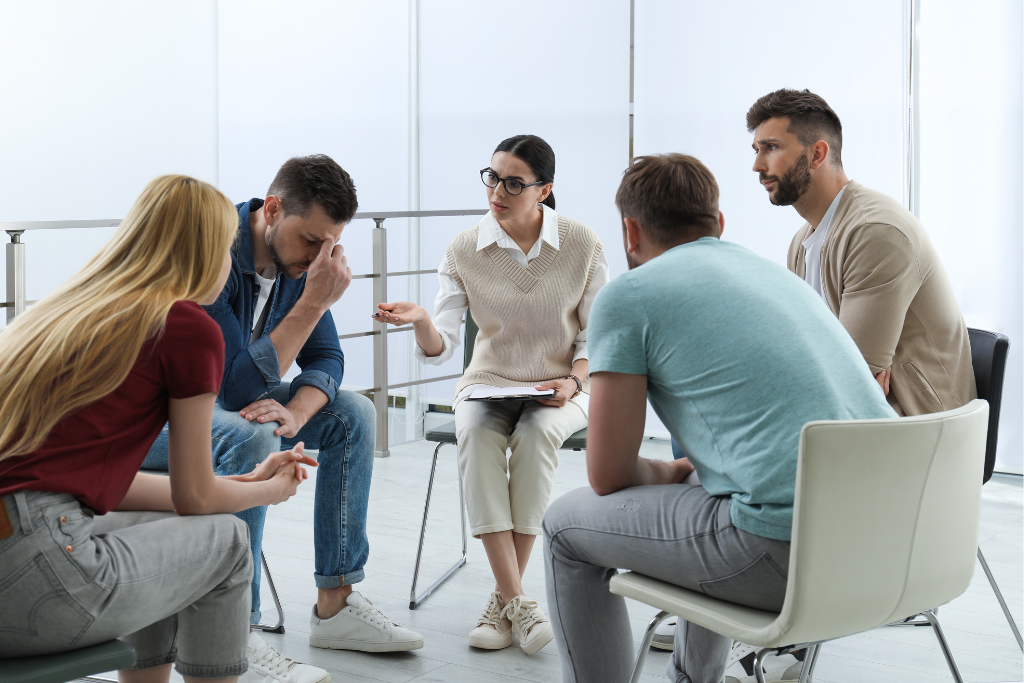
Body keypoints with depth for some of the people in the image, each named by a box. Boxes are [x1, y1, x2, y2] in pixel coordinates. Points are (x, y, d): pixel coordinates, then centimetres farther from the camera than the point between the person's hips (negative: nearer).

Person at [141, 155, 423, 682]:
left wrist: (295, 412, -24)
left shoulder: (299, 259, -4)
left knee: (352, 413, -2)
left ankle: (335, 604, 0)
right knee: (251, 437, -36)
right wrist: (314, 302, -35)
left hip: (231, 400, 8)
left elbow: (326, 358, -1)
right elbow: (239, 385, -33)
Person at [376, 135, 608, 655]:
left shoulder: (581, 244, -6)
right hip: (488, 384, 1)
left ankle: (503, 598, -23)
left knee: (535, 433, -35)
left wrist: (573, 381, -16)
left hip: (561, 388, -1)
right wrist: (421, 322, -31)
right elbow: (439, 349, -9)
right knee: (477, 433, -33)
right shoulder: (464, 251, -5)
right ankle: (516, 600, -33)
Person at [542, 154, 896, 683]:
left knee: (566, 524, 15)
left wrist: (669, 473, 23)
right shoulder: (778, 273, 22)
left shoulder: (627, 296, 1)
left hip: (786, 554, -8)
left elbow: (608, 476, 2)